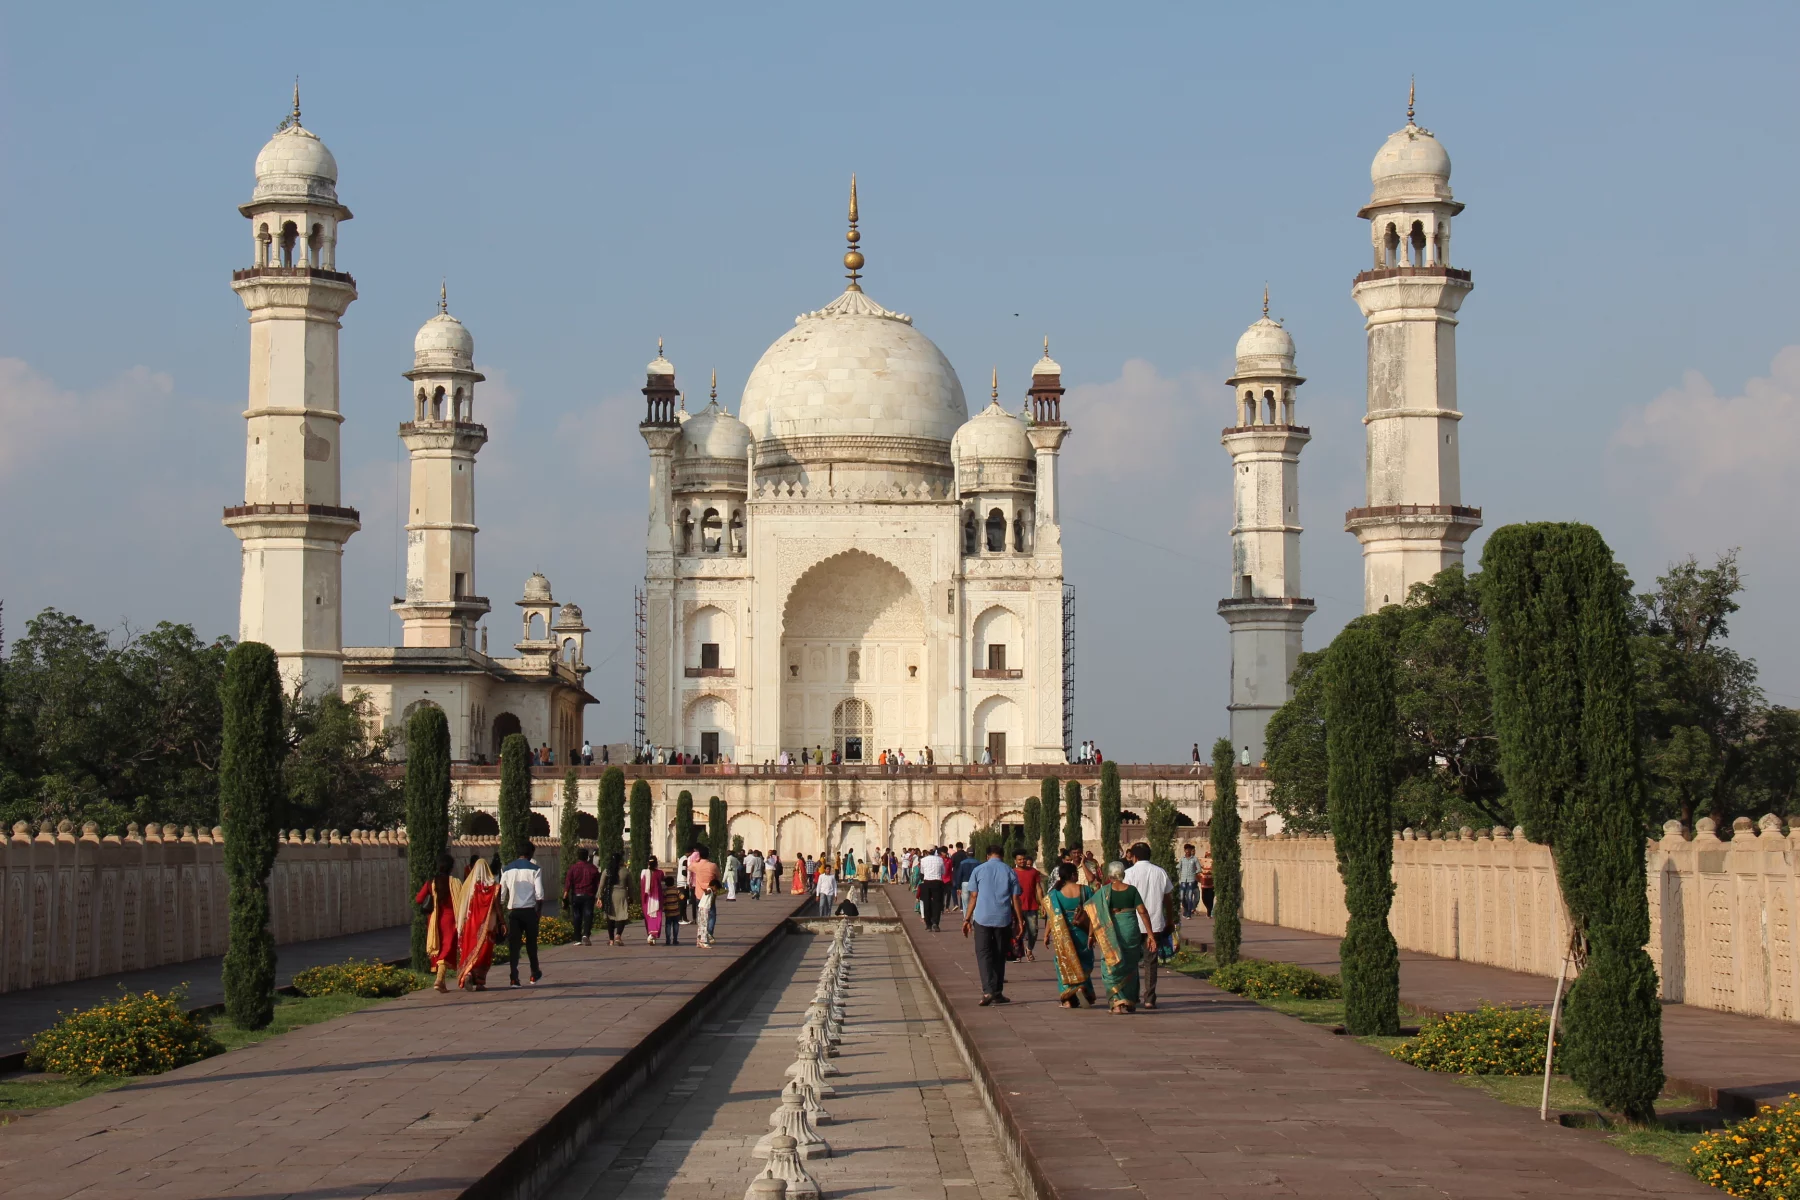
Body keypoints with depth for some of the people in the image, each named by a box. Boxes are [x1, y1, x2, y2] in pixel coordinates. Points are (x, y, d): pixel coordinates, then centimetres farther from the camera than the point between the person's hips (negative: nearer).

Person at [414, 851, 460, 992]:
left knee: (437, 949, 16)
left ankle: (441, 980, 21)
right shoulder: (454, 882, -8)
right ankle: (440, 980, -22)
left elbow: (418, 900, -2)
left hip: (435, 919, 3)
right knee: (447, 949, -5)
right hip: (449, 918, -3)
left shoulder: (431, 882, 1)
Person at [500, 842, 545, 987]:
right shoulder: (534, 869, -4)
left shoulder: (507, 869, 5)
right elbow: (539, 894, -10)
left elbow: (501, 893, 5)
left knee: (513, 944, 1)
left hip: (512, 910, 2)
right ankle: (534, 974, 26)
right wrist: (539, 910, 3)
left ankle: (514, 978, -7)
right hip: (529, 910, -2)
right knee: (531, 942, 14)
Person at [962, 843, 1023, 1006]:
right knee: (999, 955, 12)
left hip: (982, 918, -1)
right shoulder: (1010, 872, 4)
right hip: (1003, 919, 1)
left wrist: (967, 919, 6)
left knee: (983, 954, 0)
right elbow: (1015, 899, 3)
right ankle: (998, 993, 14)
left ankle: (988, 991, -17)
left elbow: (973, 897, 0)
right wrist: (1019, 920, 10)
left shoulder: (978, 870, 2)